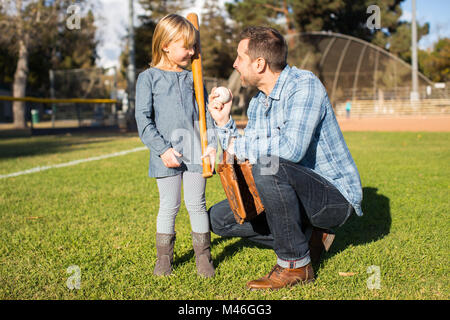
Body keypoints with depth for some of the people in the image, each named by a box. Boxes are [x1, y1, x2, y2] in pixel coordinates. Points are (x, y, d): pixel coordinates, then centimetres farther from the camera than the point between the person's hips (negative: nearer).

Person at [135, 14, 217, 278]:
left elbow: (206, 114, 11)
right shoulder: (149, 78, 0)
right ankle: (164, 257, 21)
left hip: (195, 152, 3)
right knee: (169, 206, 5)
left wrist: (212, 145, -2)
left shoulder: (193, 77, 11)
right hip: (166, 154, -2)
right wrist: (163, 149, -12)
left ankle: (203, 255, 19)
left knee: (197, 204, 7)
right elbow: (143, 119, -4)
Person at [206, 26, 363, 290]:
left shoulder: (304, 85, -18)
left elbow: (292, 148, -34)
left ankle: (296, 265, -17)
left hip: (335, 195, -8)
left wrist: (237, 145, -22)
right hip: (297, 195, 9)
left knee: (268, 166, -35)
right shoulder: (257, 103, 8)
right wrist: (224, 123, -2)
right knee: (220, 217, 5)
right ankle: (307, 238, 6)